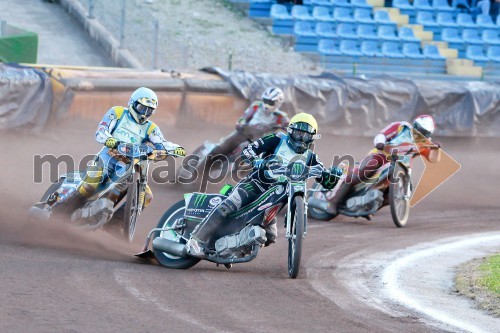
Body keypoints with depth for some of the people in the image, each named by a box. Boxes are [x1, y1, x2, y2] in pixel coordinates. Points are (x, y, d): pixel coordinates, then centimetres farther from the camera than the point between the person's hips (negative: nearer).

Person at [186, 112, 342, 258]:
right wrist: (258, 162, -30)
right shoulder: (277, 140, -3)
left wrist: (333, 175, -17)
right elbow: (248, 151, -10)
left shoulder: (310, 158, 9)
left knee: (270, 236, 1)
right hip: (255, 184, -5)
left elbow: (327, 182, 6)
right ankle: (197, 240, -28)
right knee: (227, 206, -28)